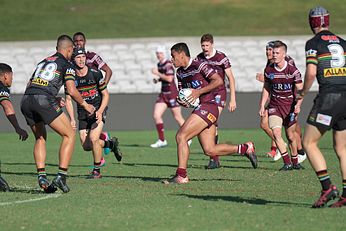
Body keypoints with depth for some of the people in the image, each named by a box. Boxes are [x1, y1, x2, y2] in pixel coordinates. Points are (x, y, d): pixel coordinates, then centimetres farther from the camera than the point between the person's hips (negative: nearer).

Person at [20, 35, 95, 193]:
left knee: (40, 138, 24)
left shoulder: (44, 61, 29)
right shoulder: (66, 64, 10)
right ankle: (61, 176, -6)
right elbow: (72, 91, -1)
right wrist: (85, 105, 16)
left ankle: (41, 177, 9)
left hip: (26, 100, 7)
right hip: (44, 100, -6)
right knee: (69, 135, 5)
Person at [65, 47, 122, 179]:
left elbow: (105, 95, -5)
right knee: (86, 146, -1)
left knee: (93, 139, -21)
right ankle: (111, 144, 28)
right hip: (82, 113, 4)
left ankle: (97, 171, -4)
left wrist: (99, 111, -19)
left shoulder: (95, 73, -12)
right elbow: (68, 100, 2)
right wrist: (72, 119, -10)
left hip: (98, 110, -4)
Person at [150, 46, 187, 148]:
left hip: (172, 94, -8)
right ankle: (162, 140, 2)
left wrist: (157, 73, -19)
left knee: (178, 117, 2)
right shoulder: (159, 64, 11)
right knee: (156, 116, -4)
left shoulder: (168, 64, -14)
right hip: (163, 94, 8)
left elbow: (169, 78, -24)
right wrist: (157, 80, 4)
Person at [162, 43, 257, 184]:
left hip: (208, 107, -9)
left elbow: (218, 81, -18)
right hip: (199, 109, 9)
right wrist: (181, 101, -2)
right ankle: (246, 148, 17)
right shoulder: (180, 72, 15)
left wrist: (199, 92, -20)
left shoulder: (199, 65, -11)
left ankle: (181, 176, -11)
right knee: (210, 150, 5)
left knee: (181, 136, -15)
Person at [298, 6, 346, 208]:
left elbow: (311, 73, -12)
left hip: (328, 96, -6)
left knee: (309, 143, 2)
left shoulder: (314, 43, -2)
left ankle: (327, 187, -11)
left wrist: (302, 93, 3)